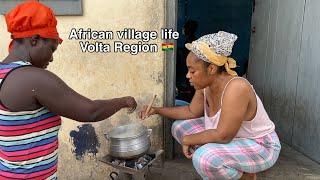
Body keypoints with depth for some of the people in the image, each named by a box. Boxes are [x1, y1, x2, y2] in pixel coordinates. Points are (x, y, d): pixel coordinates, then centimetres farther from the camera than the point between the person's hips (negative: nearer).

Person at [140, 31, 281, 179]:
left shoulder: (236, 88, -33)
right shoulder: (205, 84, -9)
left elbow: (222, 136, -32)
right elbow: (191, 111, 7)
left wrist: (187, 139, -18)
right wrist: (157, 110, -1)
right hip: (232, 138, 8)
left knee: (204, 158, -33)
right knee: (179, 127, 6)